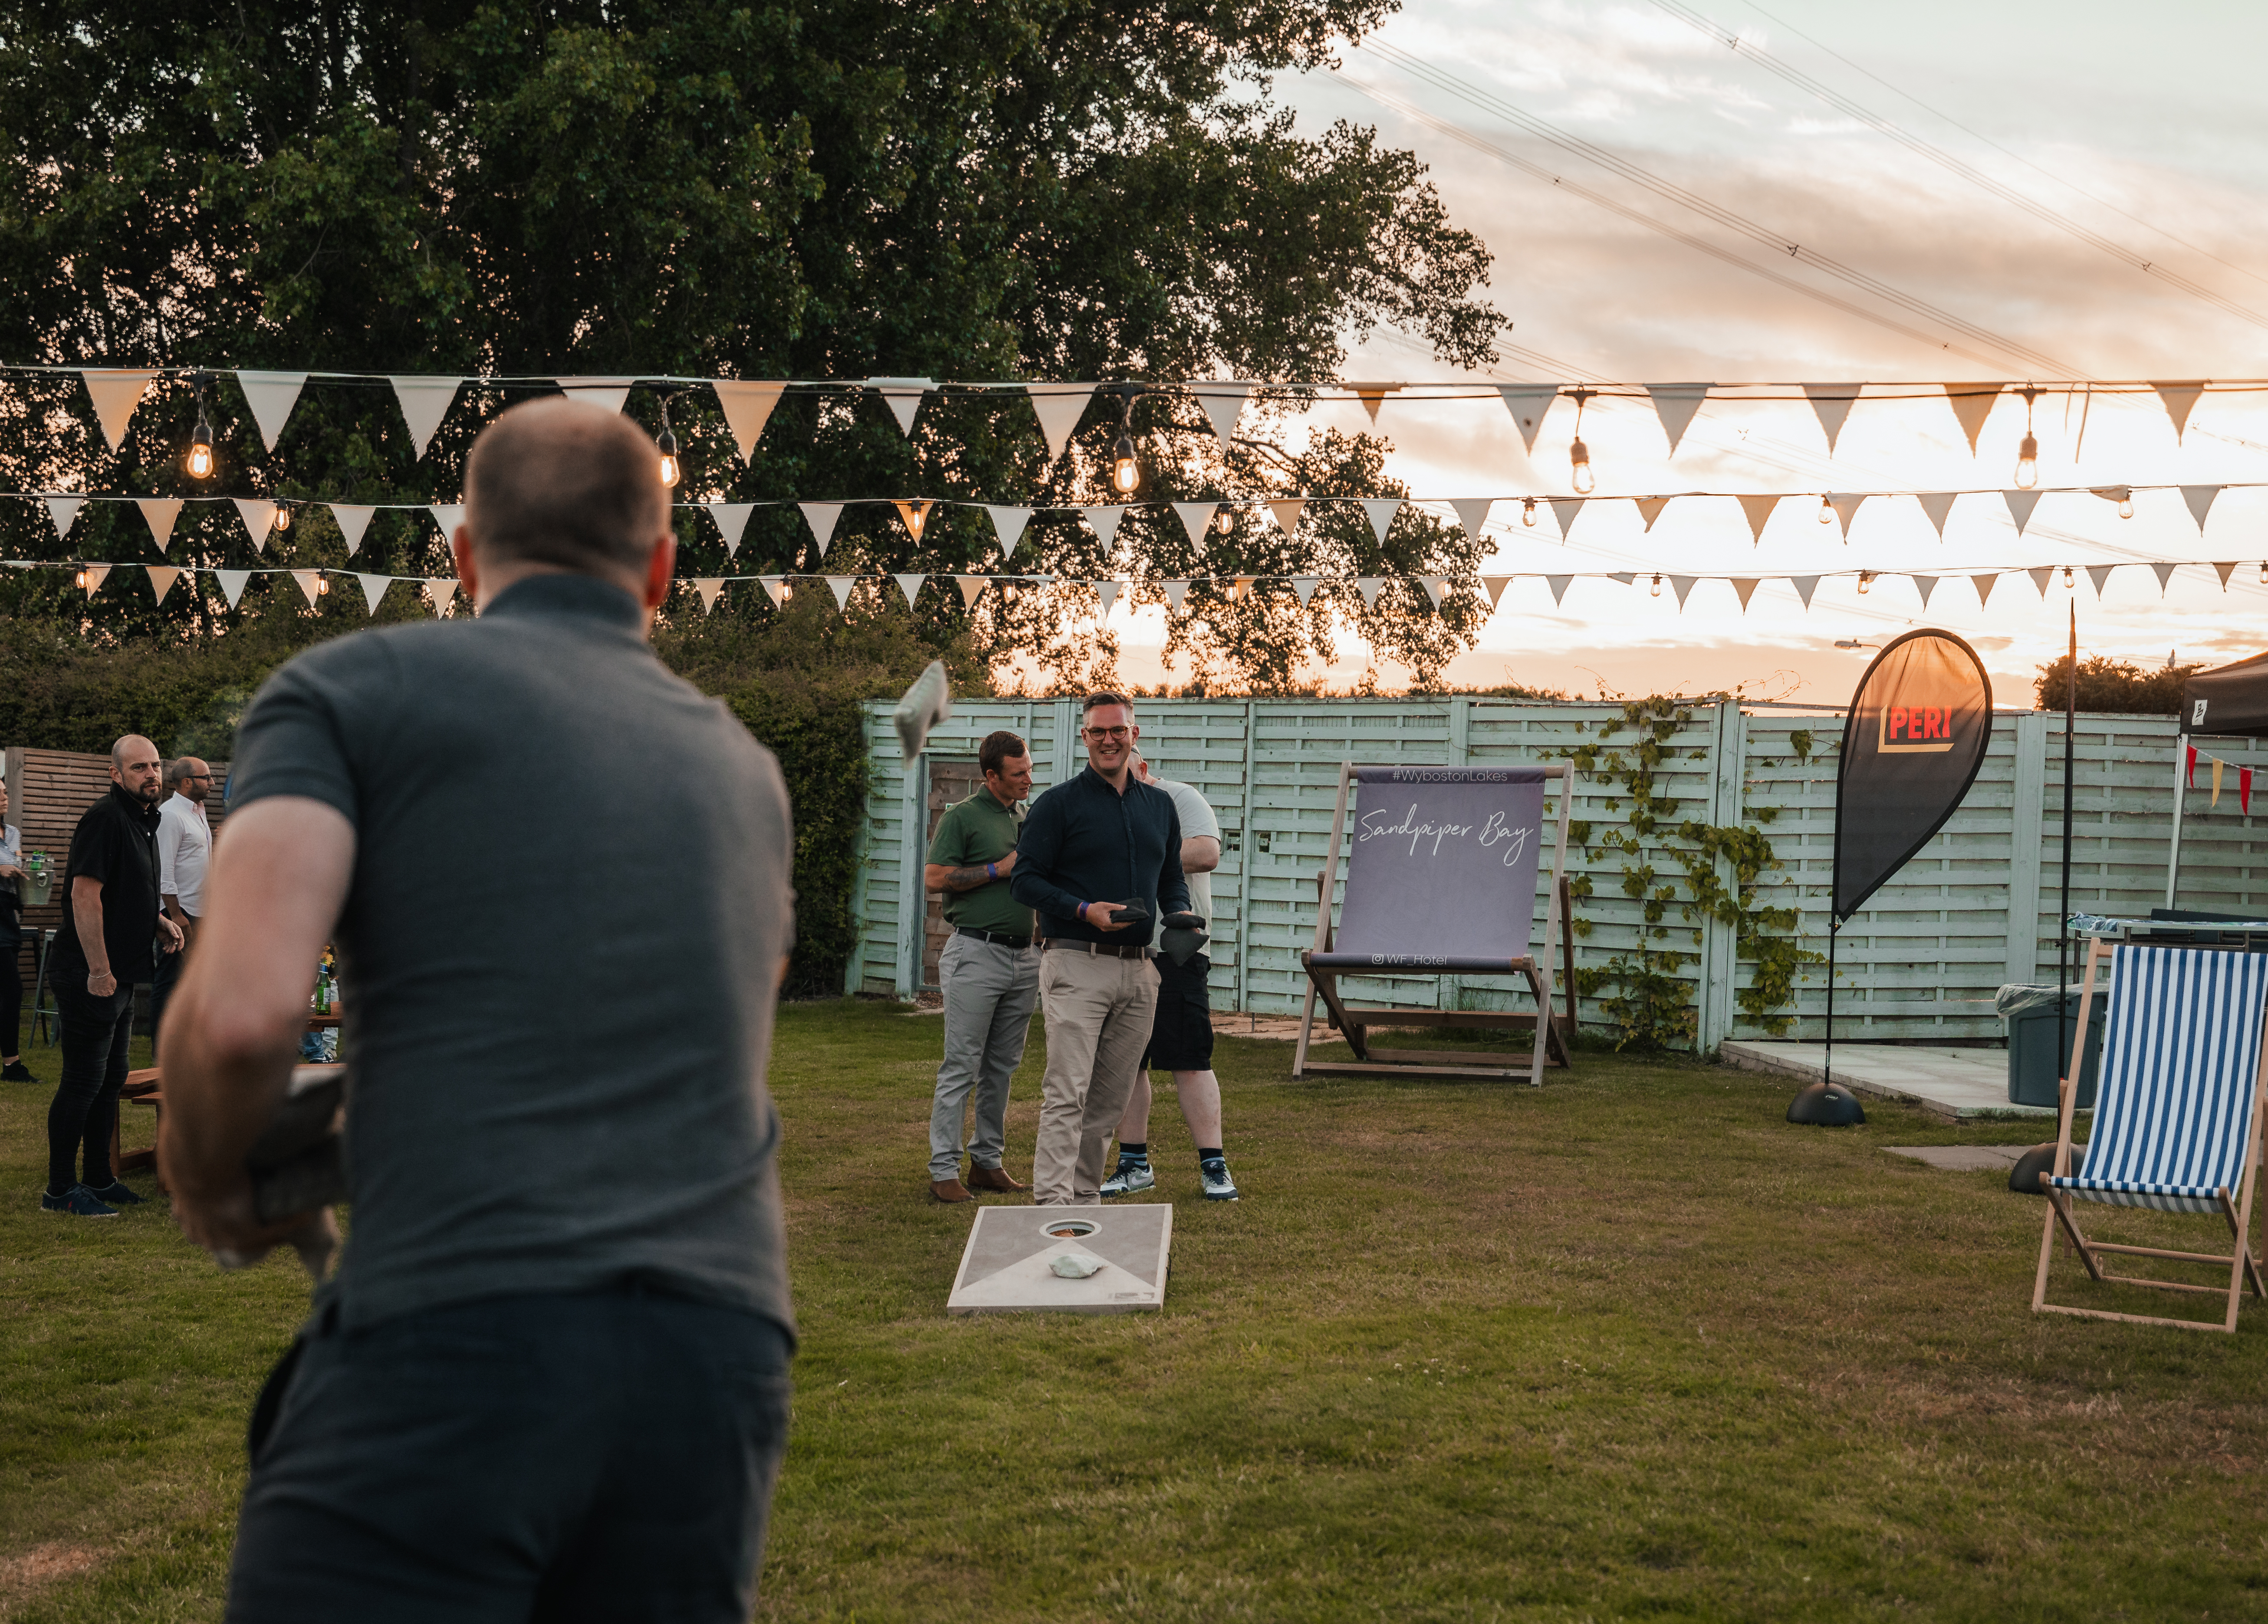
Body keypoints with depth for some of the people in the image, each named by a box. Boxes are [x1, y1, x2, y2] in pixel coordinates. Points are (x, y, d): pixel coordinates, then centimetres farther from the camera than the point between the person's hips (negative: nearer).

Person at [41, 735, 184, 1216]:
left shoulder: (144, 821, 15)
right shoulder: (105, 819, -16)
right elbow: (85, 895, -23)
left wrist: (158, 923, 11)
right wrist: (99, 972, -24)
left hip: (119, 977, 10)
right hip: (91, 977, -10)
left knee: (110, 1079, 15)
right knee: (83, 1082, -4)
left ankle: (99, 1179, 24)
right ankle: (60, 1189, 3)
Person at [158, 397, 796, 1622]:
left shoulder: (350, 686, 6)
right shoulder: (745, 772, 22)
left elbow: (244, 1011, -9)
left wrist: (209, 1187, 12)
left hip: (457, 1338, -5)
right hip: (723, 1350, 5)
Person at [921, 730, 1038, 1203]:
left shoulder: (1027, 820, 17)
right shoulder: (962, 817, -3)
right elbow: (934, 878, -11)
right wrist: (1000, 869, -12)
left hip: (1024, 956, 7)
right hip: (977, 952, -6)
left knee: (1002, 1067, 9)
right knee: (962, 1067, -6)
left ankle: (987, 1161, 17)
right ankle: (944, 1169, -3)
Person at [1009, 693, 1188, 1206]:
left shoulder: (1160, 806, 16)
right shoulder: (1058, 804, -1)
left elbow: (1172, 878, 23)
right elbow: (1025, 880, -4)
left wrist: (1180, 914, 2)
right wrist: (1084, 911, -18)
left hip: (1139, 968, 6)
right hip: (1076, 965, -6)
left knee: (1111, 1097, 10)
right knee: (1067, 1093, -13)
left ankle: (1085, 1197, 20)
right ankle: (1052, 1202, -15)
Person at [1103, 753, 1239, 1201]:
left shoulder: (1180, 799, -1)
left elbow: (1207, 853, -17)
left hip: (1173, 950, -6)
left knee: (1190, 1061, -6)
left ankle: (1214, 1167, -1)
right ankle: (1135, 1166, 17)